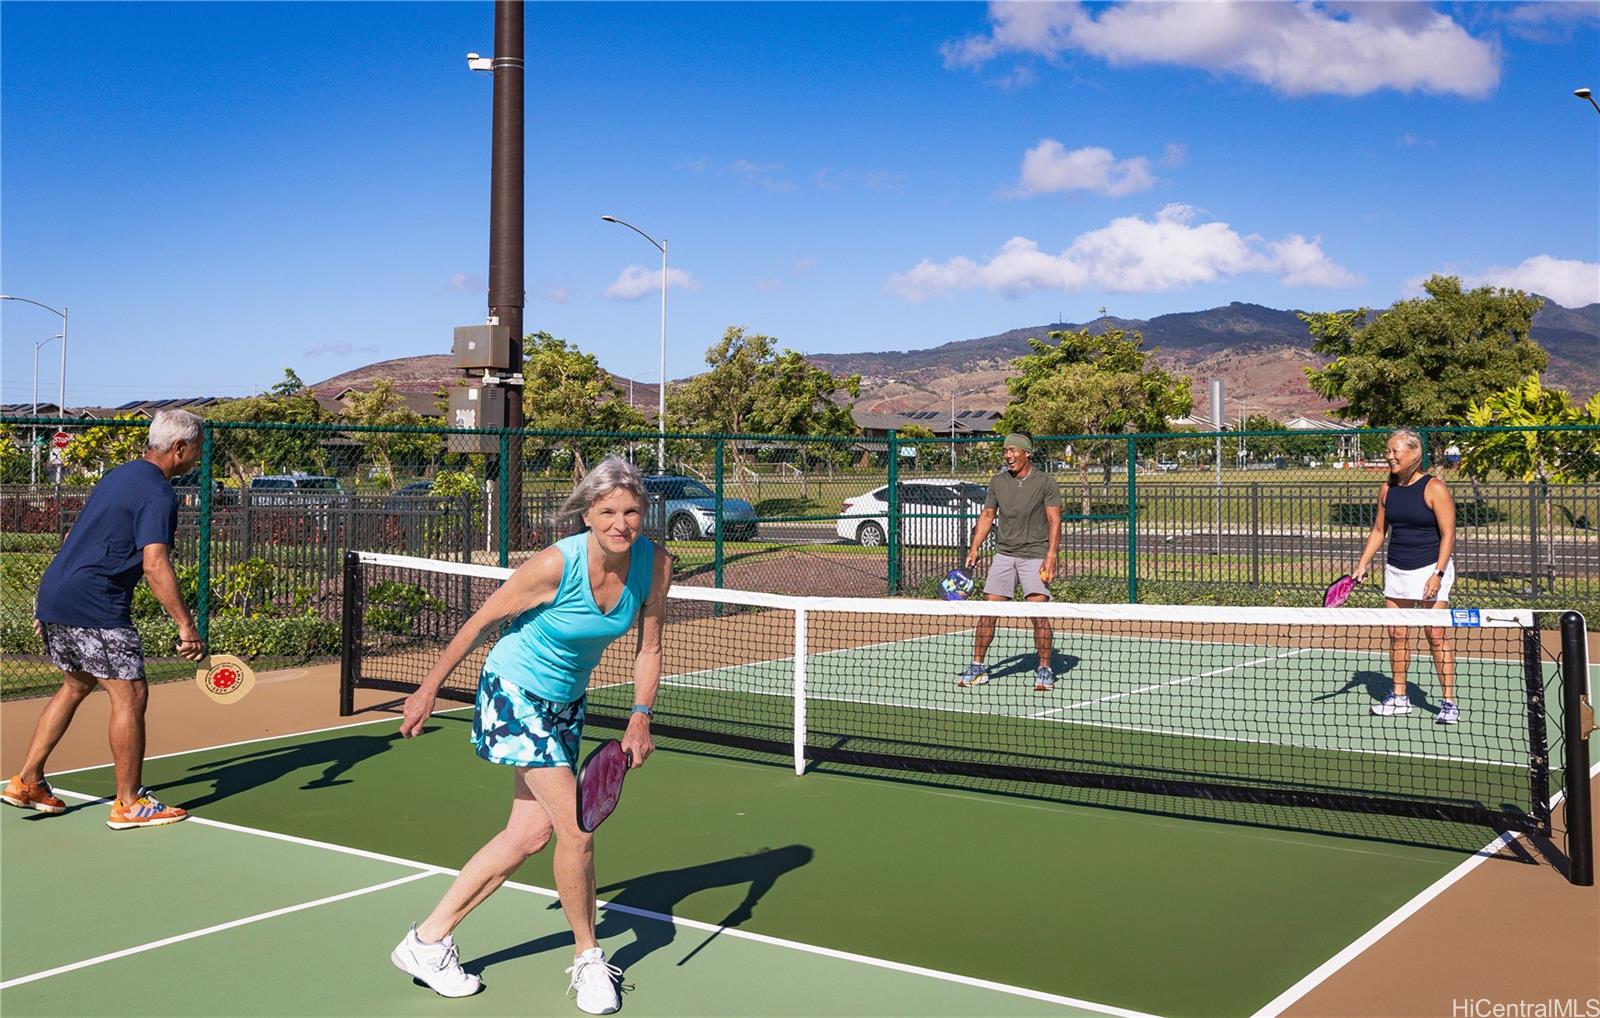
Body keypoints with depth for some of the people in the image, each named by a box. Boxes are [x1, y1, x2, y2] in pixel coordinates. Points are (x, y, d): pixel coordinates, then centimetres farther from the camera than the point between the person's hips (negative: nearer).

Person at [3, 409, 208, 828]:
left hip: (54, 592, 10)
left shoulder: (118, 475, 17)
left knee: (76, 685, 24)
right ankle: (129, 804, 3)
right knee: (130, 695, -3)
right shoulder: (158, 494, -13)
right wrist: (186, 626, -26)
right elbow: (154, 565, -24)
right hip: (95, 606, -10)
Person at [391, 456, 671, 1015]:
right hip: (514, 694, -6)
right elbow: (480, 622, -15)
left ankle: (429, 939, 21)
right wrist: (429, 688, -7)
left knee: (531, 833, 7)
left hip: (565, 703, 6)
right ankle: (588, 959, 10)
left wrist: (640, 717, -14)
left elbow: (648, 647, -2)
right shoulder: (554, 565, -28)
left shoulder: (654, 564, -15)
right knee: (576, 830, -11)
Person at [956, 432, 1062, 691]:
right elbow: (987, 516, 13)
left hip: (1035, 555, -4)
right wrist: (974, 549, 4)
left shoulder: (1046, 482, -4)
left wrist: (1051, 556, -17)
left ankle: (1044, 670, 4)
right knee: (988, 611, 1)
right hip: (1003, 554, 4)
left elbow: (1054, 521, -7)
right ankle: (977, 667, 11)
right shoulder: (998, 482, 7)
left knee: (1039, 614, -10)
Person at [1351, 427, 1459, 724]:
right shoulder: (1387, 489, 8)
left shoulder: (1434, 489, -10)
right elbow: (1378, 530, 16)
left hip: (1430, 569, -6)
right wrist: (1363, 564, 7)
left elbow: (1448, 534, -11)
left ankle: (1449, 702, 0)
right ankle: (1399, 697, 16)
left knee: (1436, 635, -6)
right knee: (1397, 634, 7)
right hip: (1396, 570, 6)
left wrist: (1438, 574, -18)